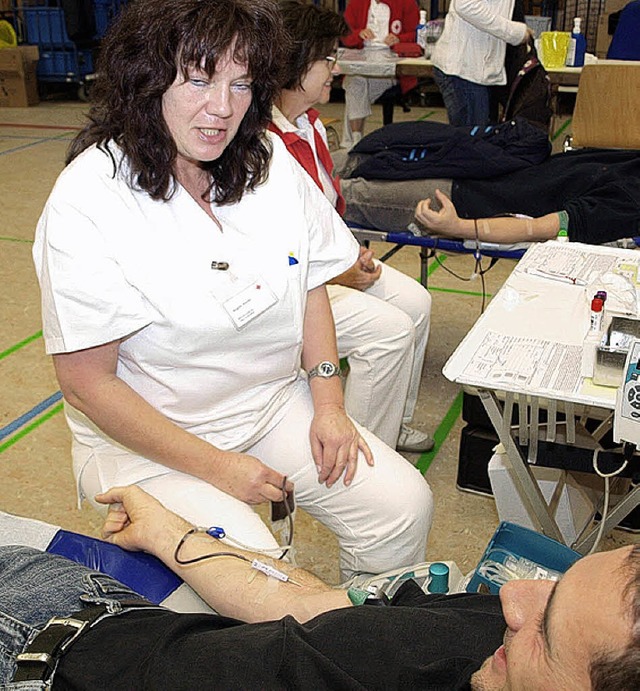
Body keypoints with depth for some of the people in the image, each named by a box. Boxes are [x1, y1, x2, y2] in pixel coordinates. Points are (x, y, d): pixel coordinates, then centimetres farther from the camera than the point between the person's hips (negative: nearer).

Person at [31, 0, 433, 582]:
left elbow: (311, 284, 8)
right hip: (146, 437, -5)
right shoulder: (87, 203, -20)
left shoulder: (270, 159, -3)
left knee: (405, 506, -6)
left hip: (277, 403, 5)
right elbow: (87, 381, -18)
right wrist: (217, 467, -17)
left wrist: (329, 405, -2)